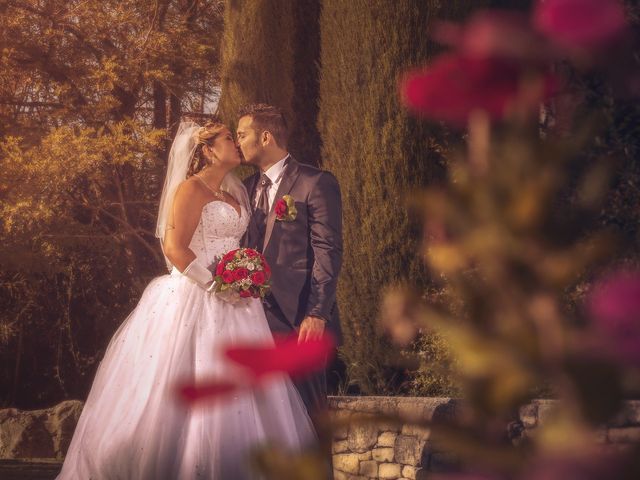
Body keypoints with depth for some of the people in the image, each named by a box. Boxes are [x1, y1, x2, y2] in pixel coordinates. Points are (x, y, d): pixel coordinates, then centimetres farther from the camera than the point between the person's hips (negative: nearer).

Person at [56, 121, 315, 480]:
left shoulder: (232, 195, 19)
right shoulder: (191, 188, -5)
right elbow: (175, 248, -14)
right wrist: (215, 285, -17)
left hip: (230, 307, 8)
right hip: (194, 302, -8)